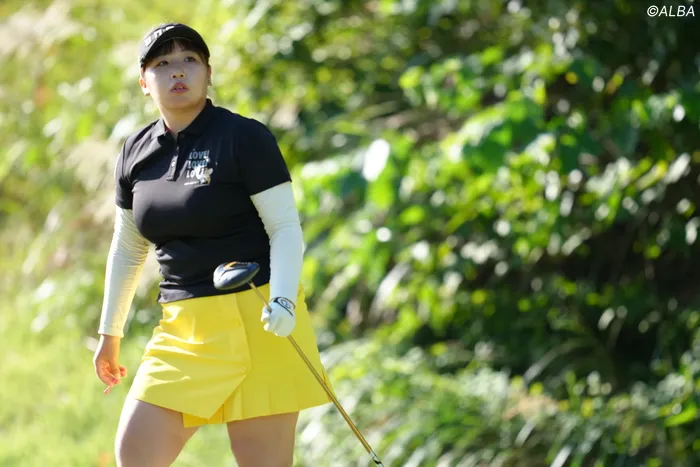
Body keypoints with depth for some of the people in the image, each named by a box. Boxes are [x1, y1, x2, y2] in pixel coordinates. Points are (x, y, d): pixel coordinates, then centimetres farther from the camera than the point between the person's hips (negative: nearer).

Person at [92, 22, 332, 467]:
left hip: (257, 319, -6)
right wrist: (110, 333, 25)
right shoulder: (137, 153, 10)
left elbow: (286, 228, -10)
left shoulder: (245, 138, -6)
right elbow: (127, 249, 21)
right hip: (184, 327, 6)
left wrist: (282, 301, -25)